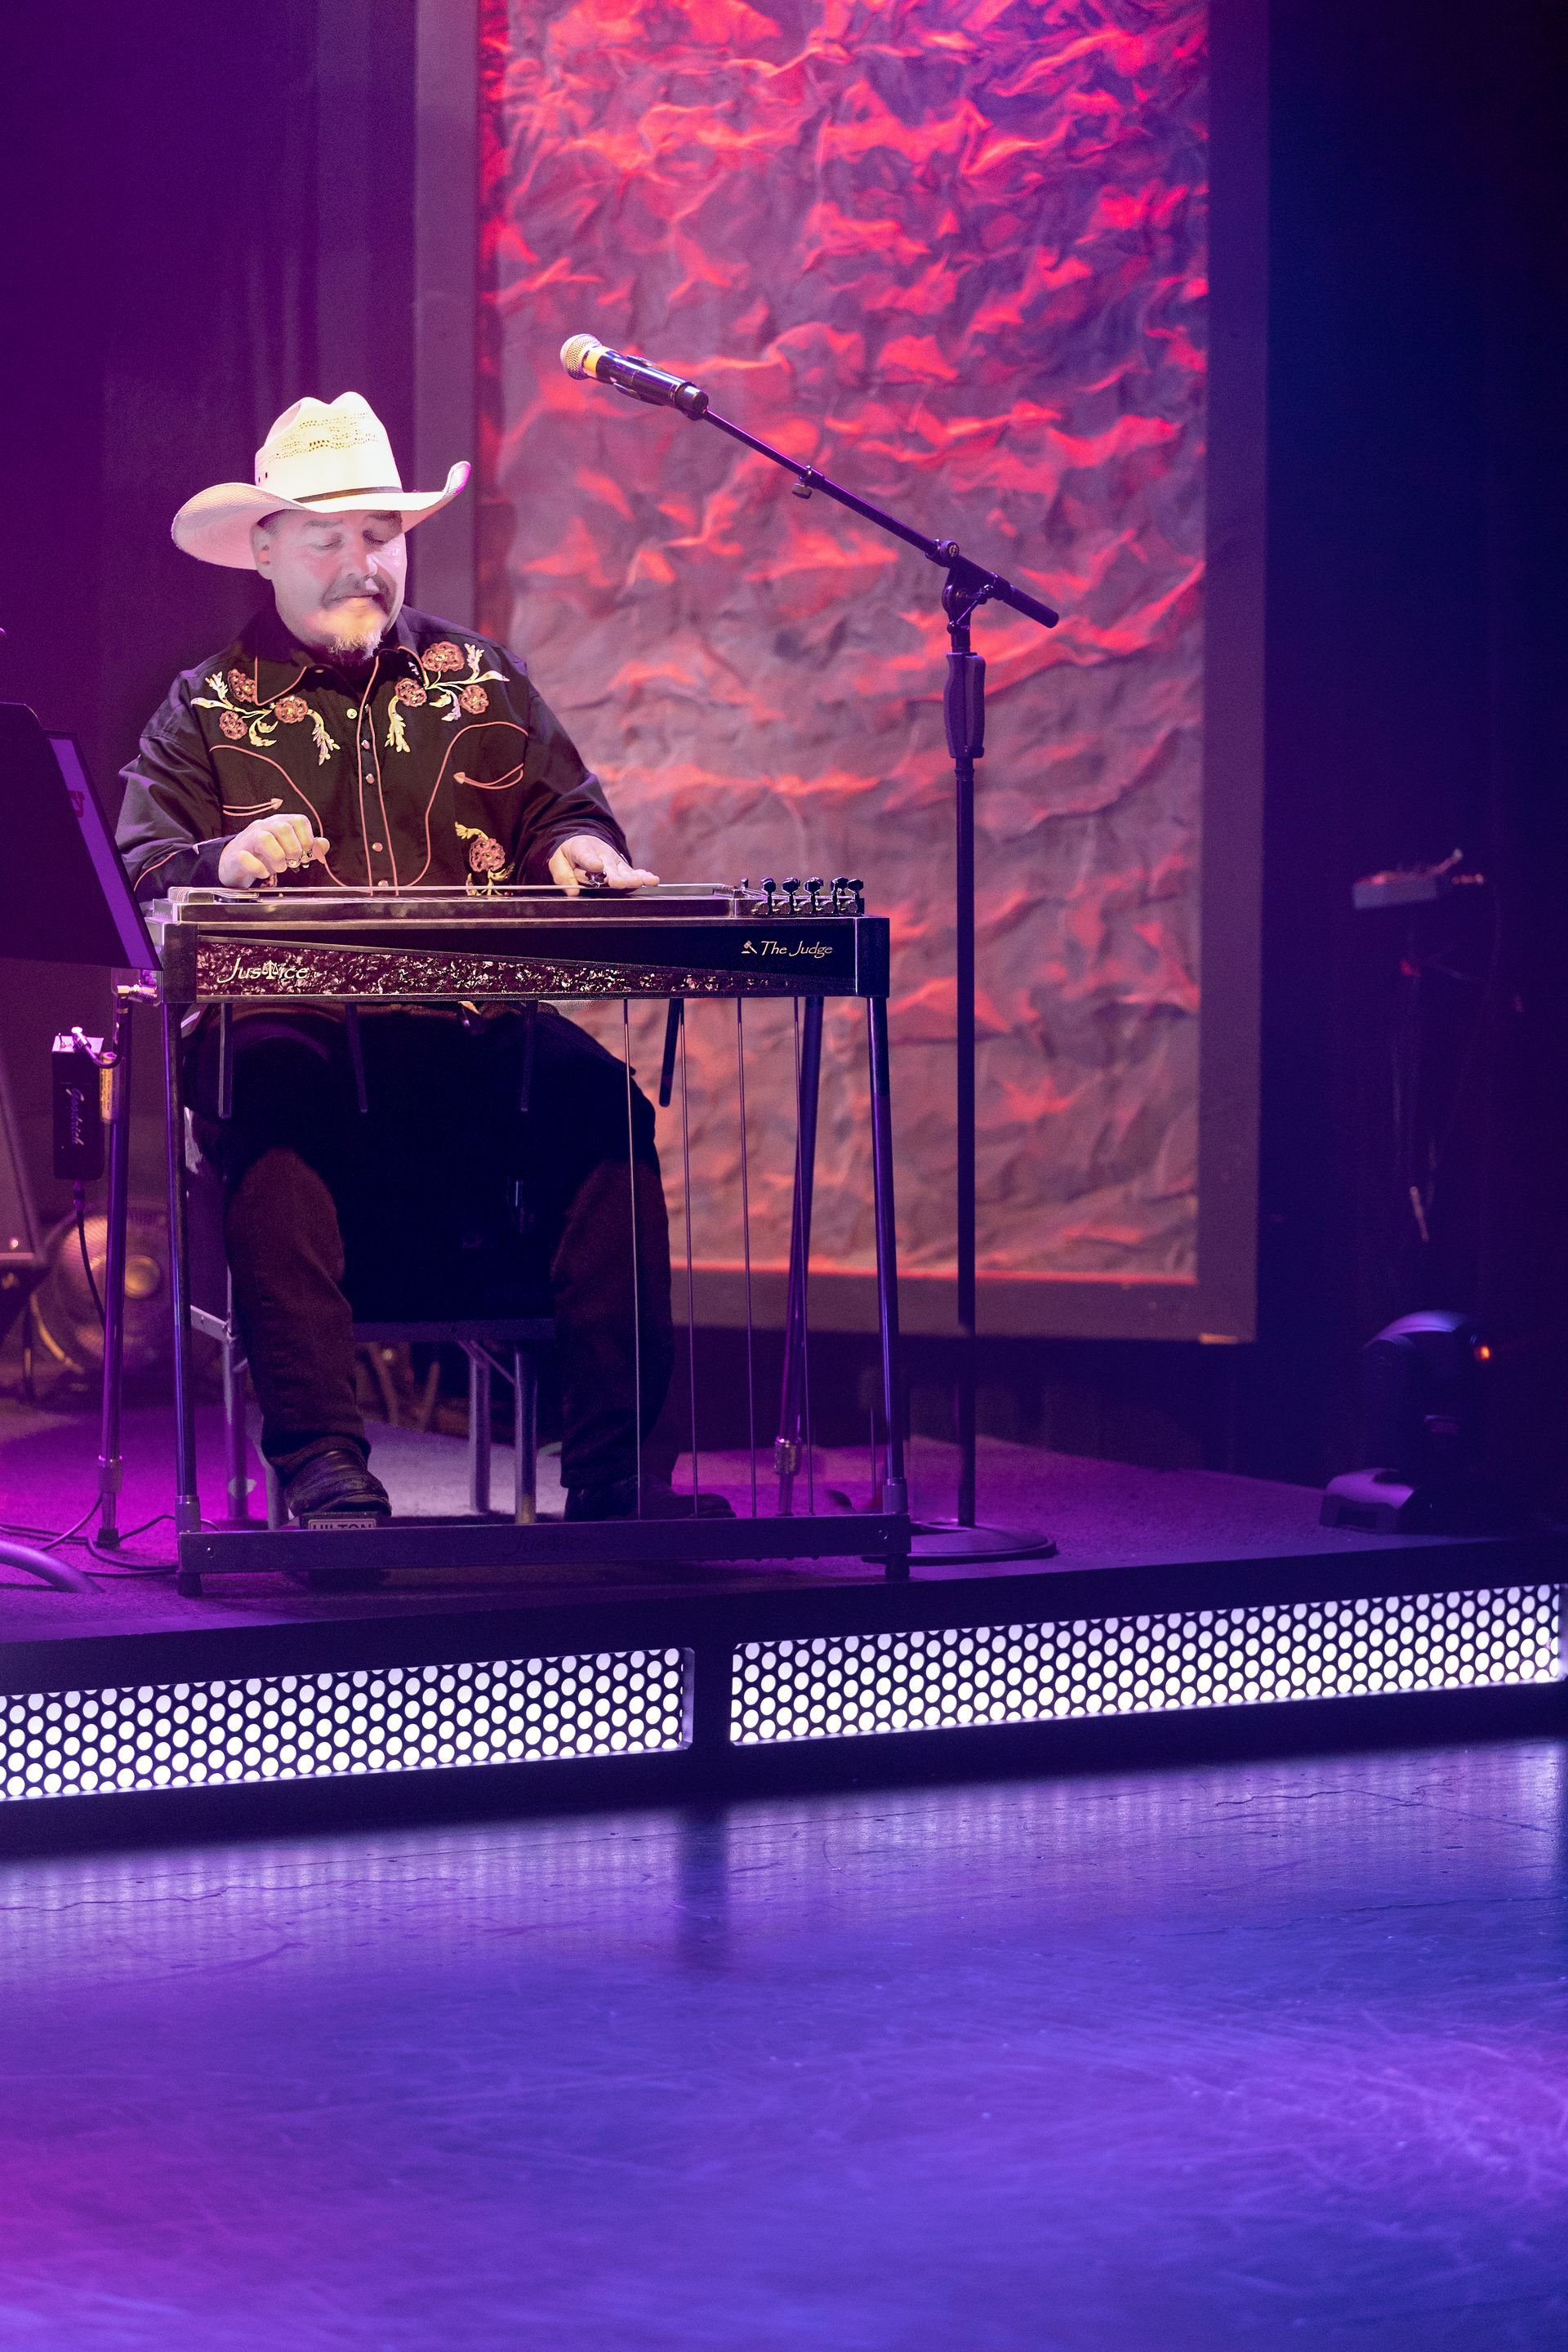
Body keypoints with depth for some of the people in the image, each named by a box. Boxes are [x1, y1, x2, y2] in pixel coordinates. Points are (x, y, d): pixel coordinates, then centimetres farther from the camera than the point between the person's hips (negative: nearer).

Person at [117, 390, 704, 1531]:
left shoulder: (480, 678, 22)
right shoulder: (209, 708, 14)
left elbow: (572, 813, 18)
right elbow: (145, 869, 2)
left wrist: (579, 849, -7)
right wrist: (225, 860, -22)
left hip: (478, 1022, 2)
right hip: (292, 1024, -2)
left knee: (598, 1096, -28)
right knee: (265, 1097, -37)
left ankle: (615, 1466, -30)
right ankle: (321, 1459, -38)